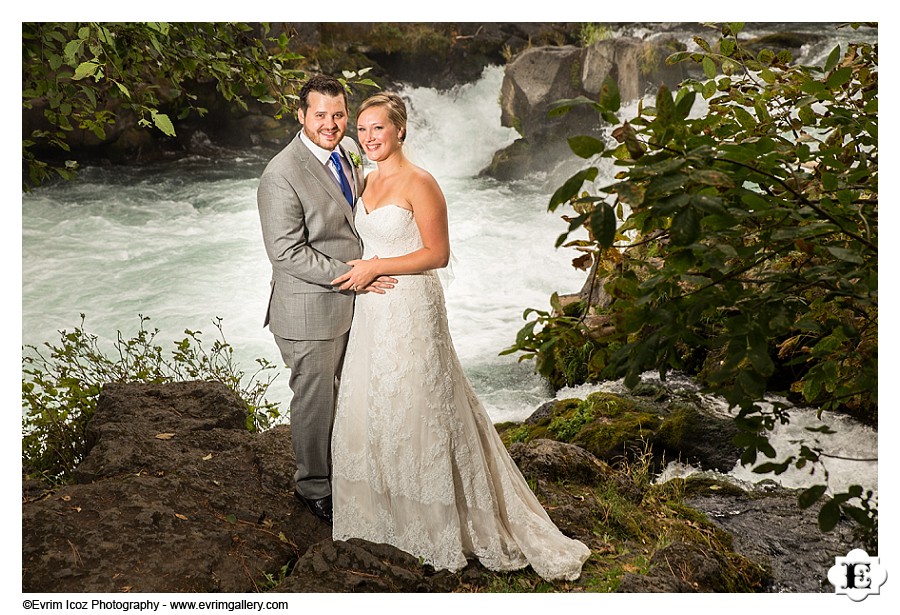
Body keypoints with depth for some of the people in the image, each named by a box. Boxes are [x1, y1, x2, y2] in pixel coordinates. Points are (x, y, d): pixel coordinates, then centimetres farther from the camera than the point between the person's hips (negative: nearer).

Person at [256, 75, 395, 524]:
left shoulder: (349, 150, 3)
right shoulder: (281, 176, -23)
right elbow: (287, 253, -23)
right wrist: (349, 275, -22)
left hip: (350, 301, 8)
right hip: (310, 311, -7)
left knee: (342, 391, 22)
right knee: (314, 400, 9)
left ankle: (340, 467, 44)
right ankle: (314, 487, 31)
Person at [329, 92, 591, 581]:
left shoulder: (418, 183, -14)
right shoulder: (370, 179, 10)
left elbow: (438, 253, -16)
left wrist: (376, 267, -17)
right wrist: (361, 271, 2)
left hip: (410, 308, -8)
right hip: (372, 310, 8)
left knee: (415, 410, 0)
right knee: (368, 408, 14)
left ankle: (435, 525, 15)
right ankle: (384, 512, 30)